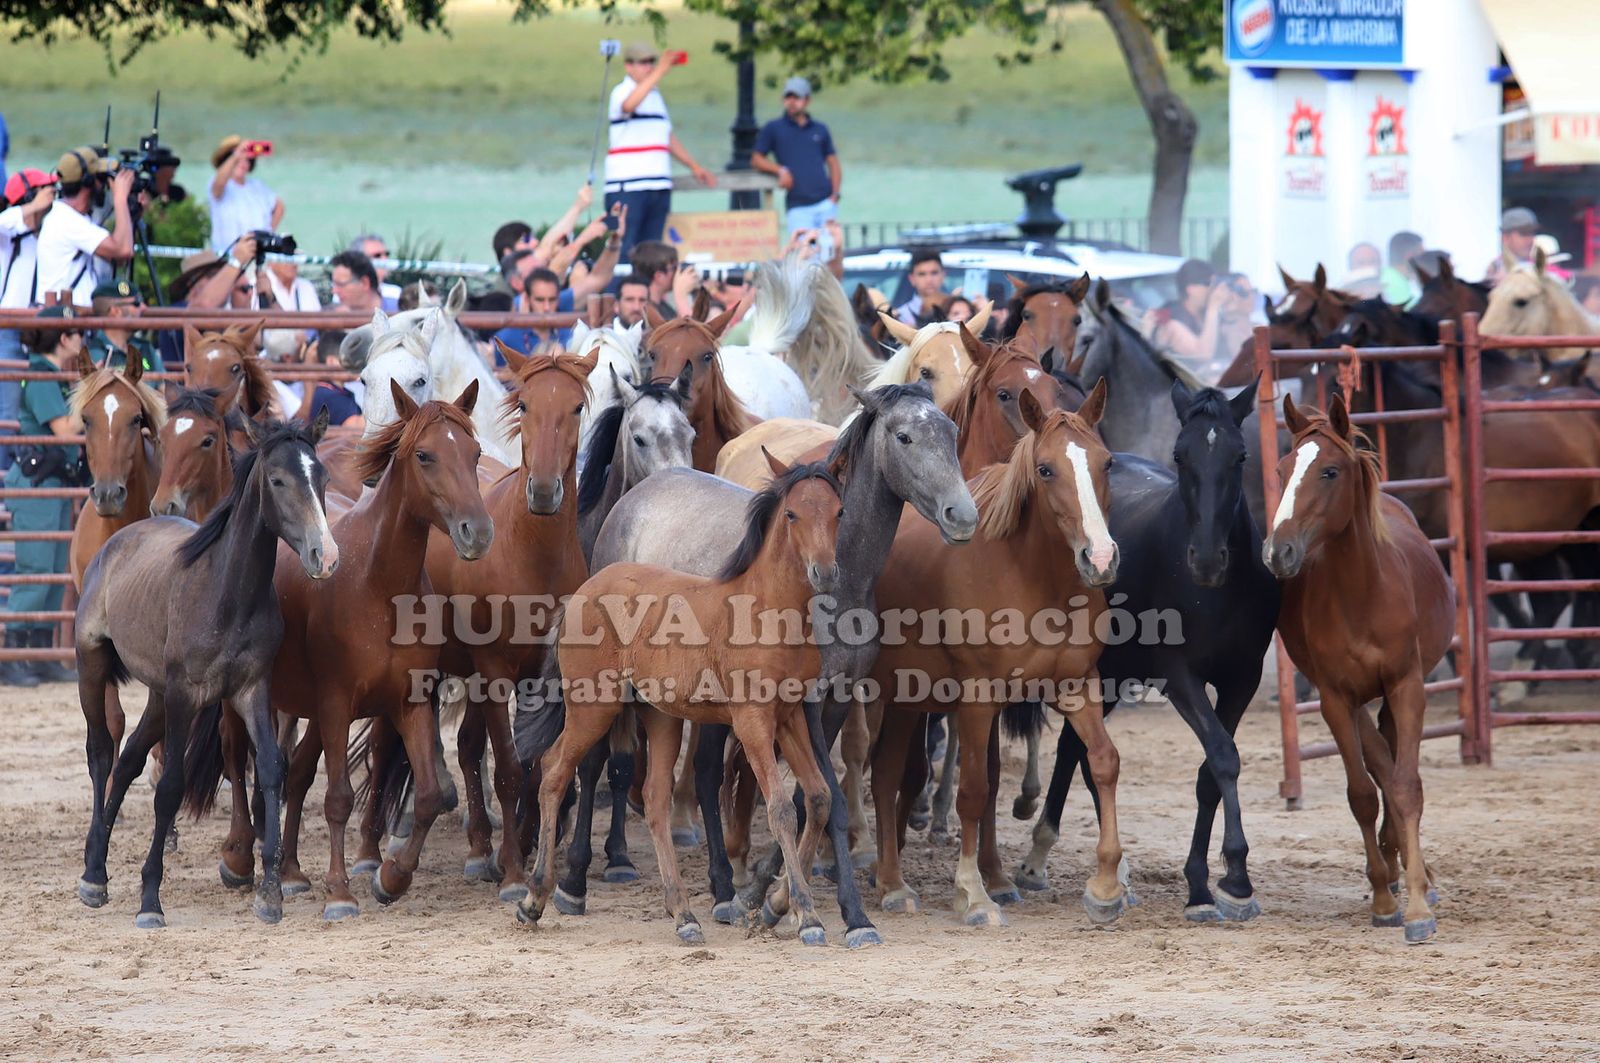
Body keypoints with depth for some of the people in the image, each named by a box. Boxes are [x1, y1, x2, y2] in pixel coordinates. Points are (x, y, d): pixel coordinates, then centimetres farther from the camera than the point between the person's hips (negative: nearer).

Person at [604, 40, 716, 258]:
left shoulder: (655, 95, 22)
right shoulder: (622, 91, -4)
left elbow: (668, 138, 31)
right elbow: (629, 104, -29)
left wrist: (694, 166, 27)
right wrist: (661, 71, -33)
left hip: (659, 188, 8)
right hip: (628, 187, -8)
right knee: (623, 250, -11)